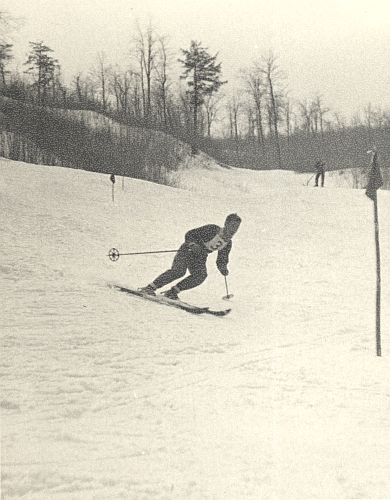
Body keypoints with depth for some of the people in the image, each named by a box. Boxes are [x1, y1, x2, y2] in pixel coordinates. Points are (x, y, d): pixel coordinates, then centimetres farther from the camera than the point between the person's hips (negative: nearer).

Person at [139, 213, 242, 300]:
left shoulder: (228, 243, 5)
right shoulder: (212, 229, -16)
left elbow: (221, 260, 17)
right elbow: (189, 235, -15)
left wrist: (223, 268, -3)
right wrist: (193, 244, -33)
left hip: (199, 258, 6)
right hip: (188, 250, -6)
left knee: (201, 275, -24)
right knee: (178, 271, -29)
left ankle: (173, 292, -19)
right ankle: (150, 287, -23)